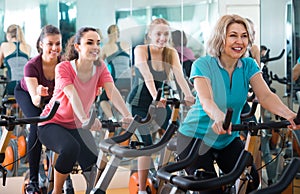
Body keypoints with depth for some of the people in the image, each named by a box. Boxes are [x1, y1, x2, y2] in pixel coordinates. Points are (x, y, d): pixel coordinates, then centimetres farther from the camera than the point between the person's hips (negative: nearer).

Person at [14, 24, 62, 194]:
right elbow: (35, 101, -40)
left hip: (51, 97, 3)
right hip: (25, 93, -3)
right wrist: (39, 94, -62)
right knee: (37, 125, -27)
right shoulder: (32, 66, -36)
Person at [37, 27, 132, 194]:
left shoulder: (101, 68, -9)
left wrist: (127, 116, -44)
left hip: (78, 126, 5)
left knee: (94, 165, -13)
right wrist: (85, 119, -57)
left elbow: (112, 92, -26)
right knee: (71, 148, -35)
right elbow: (72, 95, -38)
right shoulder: (64, 68, -22)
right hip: (52, 124, -5)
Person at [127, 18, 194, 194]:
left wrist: (188, 95, -40)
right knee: (148, 144, -12)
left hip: (158, 101, 4)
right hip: (139, 102, -4)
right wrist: (155, 97, -48)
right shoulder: (141, 50, -15)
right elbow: (147, 76, -32)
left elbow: (179, 75, -21)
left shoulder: (171, 53, -4)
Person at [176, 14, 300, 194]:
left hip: (229, 138, 5)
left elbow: (266, 96, -20)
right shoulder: (203, 65, -18)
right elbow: (206, 101, -35)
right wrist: (220, 118, -58)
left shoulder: (249, 65, -5)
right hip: (196, 137, -4)